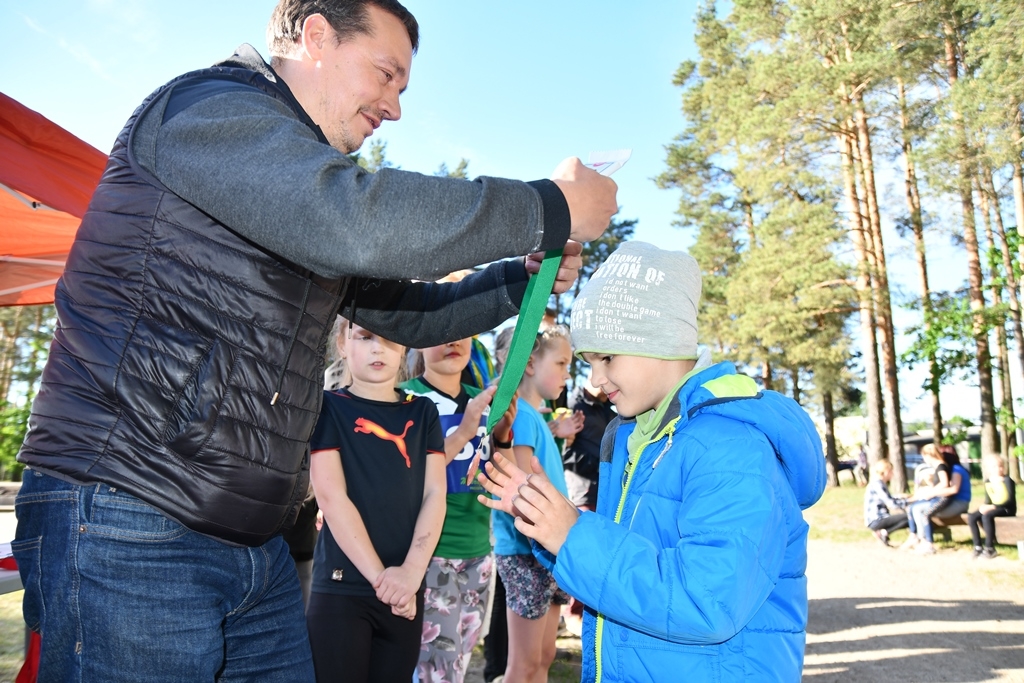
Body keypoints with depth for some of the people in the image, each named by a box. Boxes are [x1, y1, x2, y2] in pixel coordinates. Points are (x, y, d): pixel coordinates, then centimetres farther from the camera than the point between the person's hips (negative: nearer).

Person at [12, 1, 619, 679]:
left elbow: (405, 313, 22)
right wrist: (552, 209, -18)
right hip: (127, 528, -8)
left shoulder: (315, 213, 19)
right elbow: (357, 220, -28)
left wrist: (524, 276, 7)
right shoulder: (206, 104, -10)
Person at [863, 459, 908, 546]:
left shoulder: (880, 484, 16)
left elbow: (890, 500, 20)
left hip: (879, 518, 10)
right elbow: (892, 504, -17)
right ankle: (885, 532, -8)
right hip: (876, 521, -10)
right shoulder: (877, 484, -15)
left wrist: (905, 500, 10)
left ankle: (884, 532, 3)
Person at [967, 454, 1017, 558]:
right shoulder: (988, 482, 10)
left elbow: (1010, 501, -17)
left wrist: (993, 507, -26)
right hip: (992, 508, 7)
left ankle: (990, 548, -25)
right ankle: (978, 547, -11)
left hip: (1006, 509, -6)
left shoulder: (1007, 480, -9)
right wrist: (984, 506, -10)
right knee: (971, 517, -16)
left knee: (986, 515, -34)